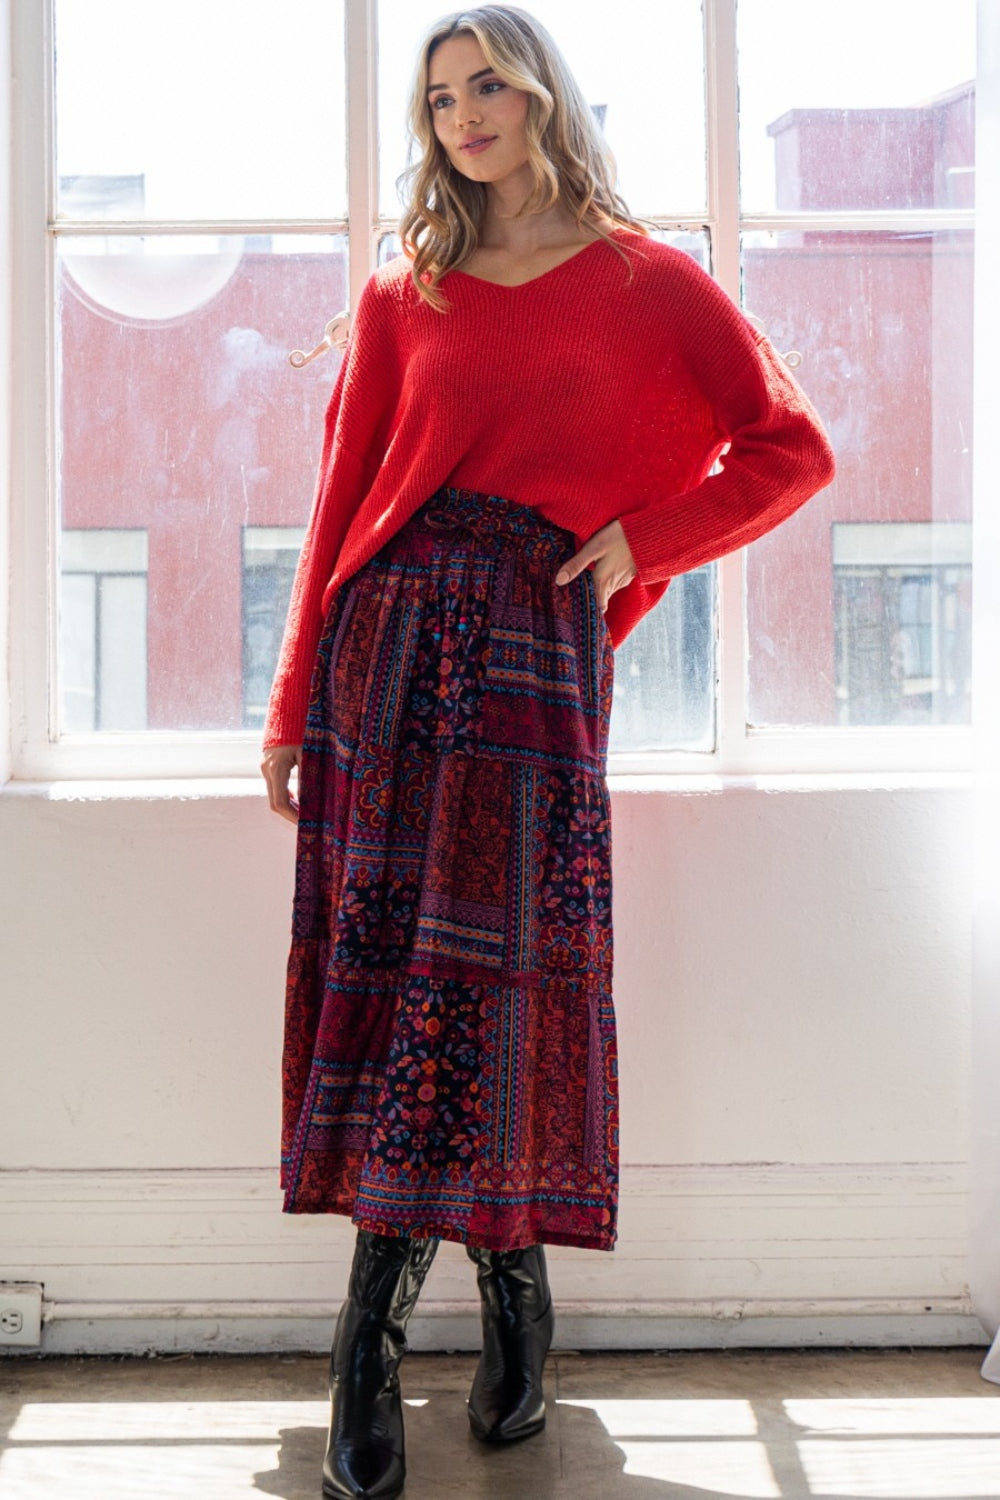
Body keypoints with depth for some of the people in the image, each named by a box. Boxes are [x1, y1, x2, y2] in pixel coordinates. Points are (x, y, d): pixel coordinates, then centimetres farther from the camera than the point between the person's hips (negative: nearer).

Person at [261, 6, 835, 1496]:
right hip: (390, 628, 2)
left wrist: (644, 540, -1)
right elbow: (344, 495, 11)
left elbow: (793, 451, 9)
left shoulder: (644, 280, 10)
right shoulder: (404, 292, 15)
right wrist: (295, 701, 6)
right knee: (380, 949, -4)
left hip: (537, 634, -2)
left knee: (508, 955, -7)